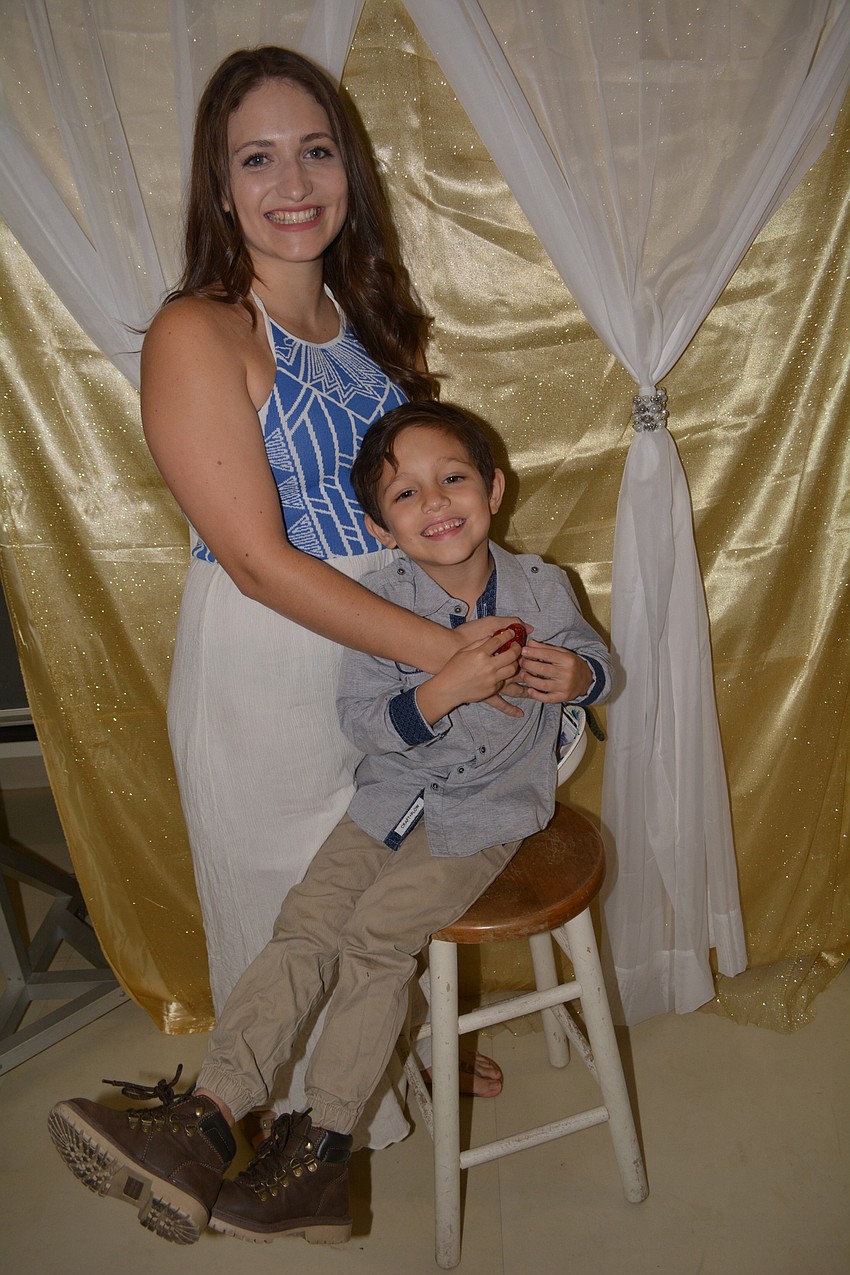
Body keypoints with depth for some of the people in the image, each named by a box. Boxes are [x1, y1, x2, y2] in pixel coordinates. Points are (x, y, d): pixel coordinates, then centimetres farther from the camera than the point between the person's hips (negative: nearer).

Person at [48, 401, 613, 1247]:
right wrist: (446, 689, -29)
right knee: (304, 926, -14)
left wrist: (577, 677, -15)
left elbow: (592, 659, 11)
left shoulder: (540, 589, -7)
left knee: (376, 932, -19)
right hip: (392, 795, 3)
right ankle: (203, 1120, -13)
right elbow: (363, 721, -12)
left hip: (486, 812, -2)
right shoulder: (384, 600, -8)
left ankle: (319, 1148, -9)